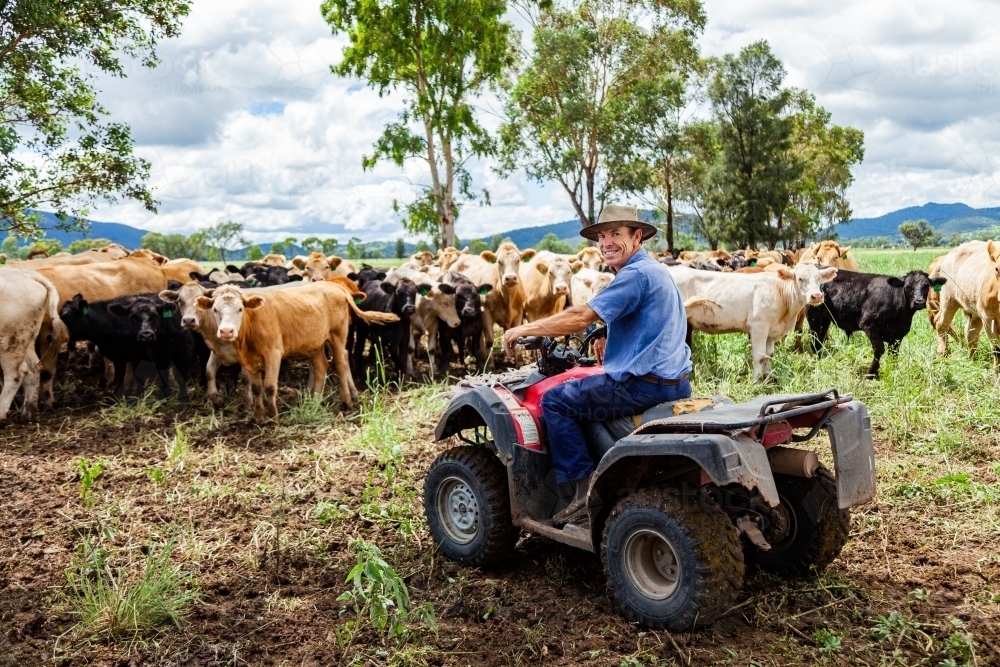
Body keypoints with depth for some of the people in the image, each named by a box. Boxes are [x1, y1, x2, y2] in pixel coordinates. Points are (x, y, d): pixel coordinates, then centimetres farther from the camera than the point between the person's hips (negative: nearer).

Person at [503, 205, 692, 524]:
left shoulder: (636, 274, -15)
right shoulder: (654, 271, 16)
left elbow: (581, 316, -22)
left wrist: (525, 329, -14)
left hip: (646, 384, -11)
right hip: (674, 380, 11)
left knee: (555, 401, -3)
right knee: (588, 388, 32)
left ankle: (584, 486, -1)